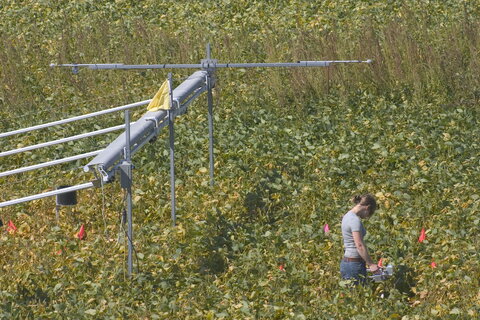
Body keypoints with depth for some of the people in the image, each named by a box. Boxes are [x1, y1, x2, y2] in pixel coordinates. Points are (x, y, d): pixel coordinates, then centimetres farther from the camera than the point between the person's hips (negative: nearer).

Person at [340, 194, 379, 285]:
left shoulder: (347, 216, 14)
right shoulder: (355, 220, -16)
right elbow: (360, 245, -20)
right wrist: (371, 264, -15)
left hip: (345, 262, 10)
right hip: (355, 264, -10)